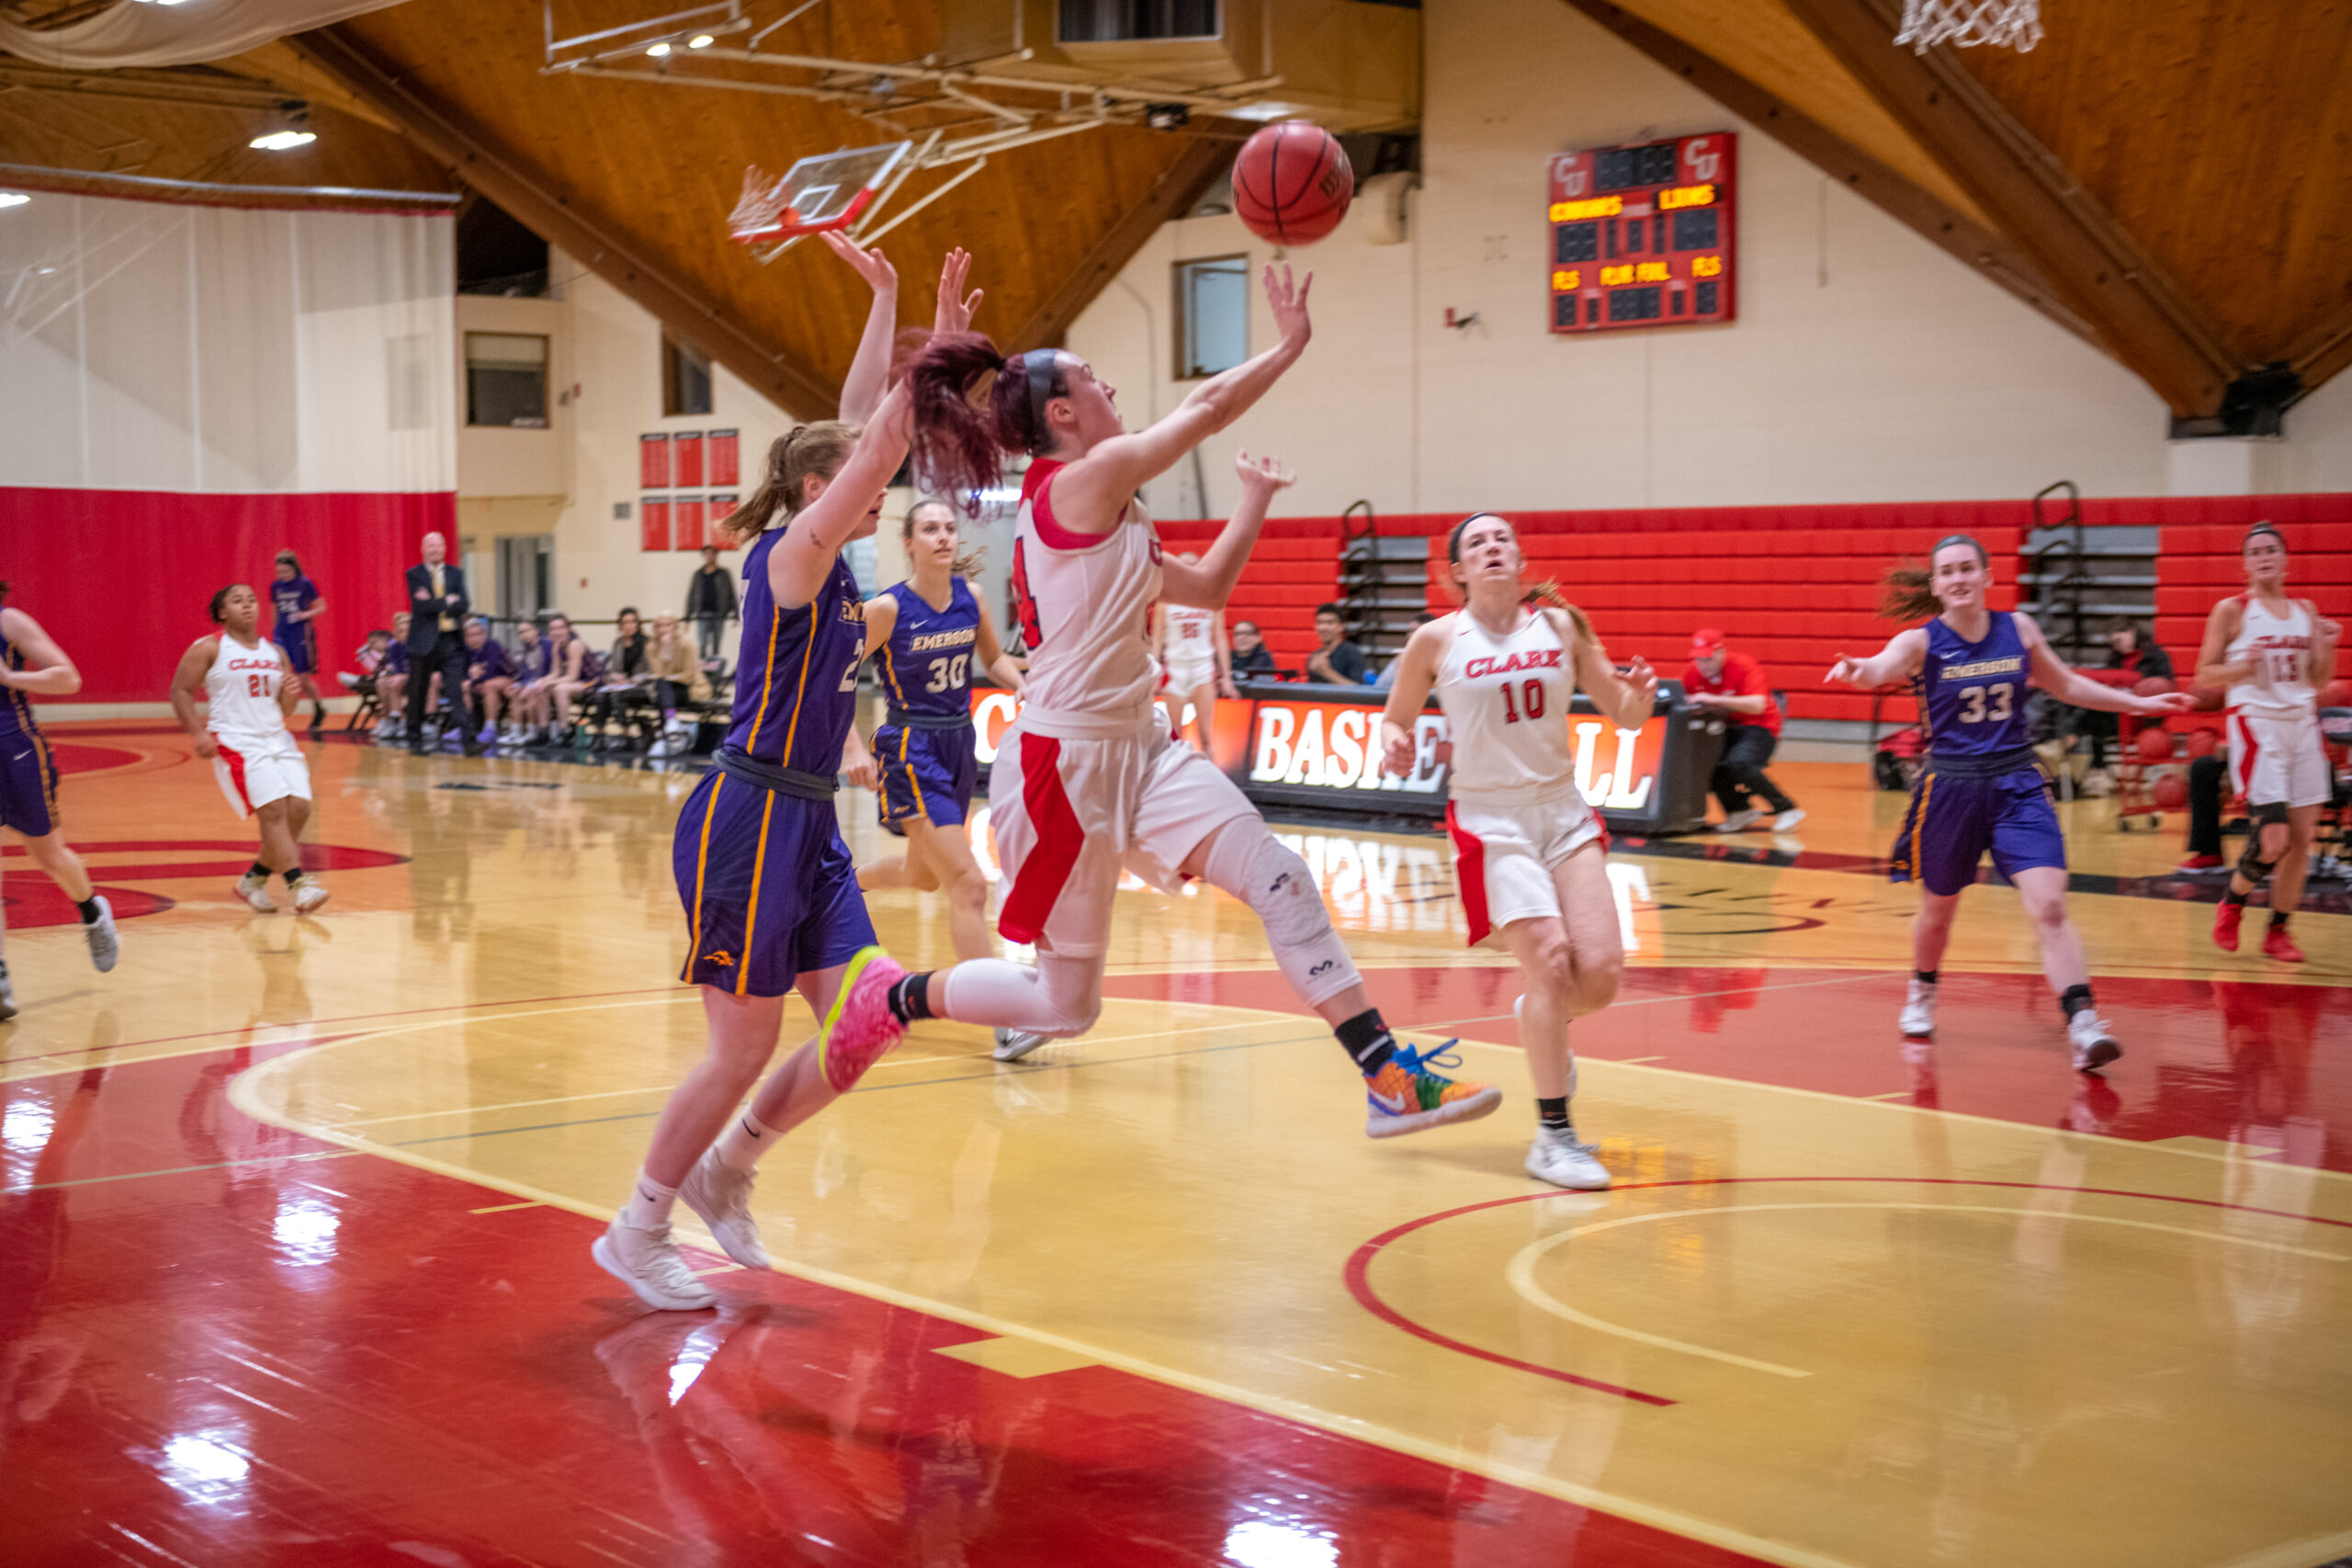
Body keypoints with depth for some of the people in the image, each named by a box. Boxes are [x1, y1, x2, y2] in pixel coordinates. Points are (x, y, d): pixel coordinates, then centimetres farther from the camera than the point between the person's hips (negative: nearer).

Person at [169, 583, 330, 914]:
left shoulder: (275, 653, 14)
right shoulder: (209, 648, -1)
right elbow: (180, 691, -1)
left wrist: (289, 697, -6)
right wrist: (198, 732, -14)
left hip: (277, 738, 6)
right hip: (237, 743, -6)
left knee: (299, 808, -6)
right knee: (274, 809, -19)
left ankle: (255, 878, 10)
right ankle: (297, 883, -21)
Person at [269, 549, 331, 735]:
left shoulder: (306, 584, -7)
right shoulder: (276, 586, 5)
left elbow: (321, 607, -2)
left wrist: (307, 614, -20)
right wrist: (273, 632, 20)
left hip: (302, 634, -3)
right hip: (282, 634, 3)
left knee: (303, 680, 2)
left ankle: (319, 708, 30)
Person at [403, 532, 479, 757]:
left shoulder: (456, 574, 10)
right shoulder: (414, 575, 2)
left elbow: (464, 604, -2)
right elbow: (420, 606, -13)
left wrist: (434, 604, -12)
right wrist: (448, 601, -9)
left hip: (451, 639, 1)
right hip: (424, 641, -1)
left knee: (456, 691, -7)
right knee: (418, 693, 6)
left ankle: (467, 740, -14)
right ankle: (415, 740, 18)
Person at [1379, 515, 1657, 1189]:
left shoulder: (1561, 625, 4)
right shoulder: (1437, 640, -3)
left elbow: (1623, 716, 7)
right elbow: (1396, 718, 8)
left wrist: (1641, 695, -15)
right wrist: (1394, 742, -15)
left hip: (1564, 811, 3)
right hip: (1491, 820, -3)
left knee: (1601, 971, -8)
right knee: (1551, 961, -18)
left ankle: (1539, 1022, 30)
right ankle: (1553, 1134, -5)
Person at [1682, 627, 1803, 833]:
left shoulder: (1744, 667, -19)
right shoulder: (1693, 674, -2)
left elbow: (1758, 705, -32)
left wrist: (1715, 700, -38)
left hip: (1757, 726, -6)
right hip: (1725, 729, 6)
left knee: (1738, 765, -31)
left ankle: (1786, 809, -16)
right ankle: (1740, 811, 4)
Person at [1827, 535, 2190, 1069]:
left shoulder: (2018, 629, 2)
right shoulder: (1922, 641, -8)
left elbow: (2067, 686, 18)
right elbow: (1881, 668, -31)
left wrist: (2141, 703, 18)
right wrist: (1856, 669, -55)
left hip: (2018, 784, 1)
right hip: (1950, 785, -1)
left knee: (2049, 905, -16)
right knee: (1938, 909, 16)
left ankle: (2084, 1025, -19)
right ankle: (1922, 994, 45)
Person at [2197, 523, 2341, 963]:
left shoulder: (2305, 611, 11)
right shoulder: (2231, 610, -3)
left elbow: (2318, 680, 15)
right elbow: (2204, 675, -3)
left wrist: (2327, 647, -3)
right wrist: (2241, 667, -21)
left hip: (2302, 724, 5)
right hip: (2255, 724, -5)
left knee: (2302, 837, 3)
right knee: (2273, 842, -14)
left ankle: (2278, 930, 16)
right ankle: (2231, 905, 12)